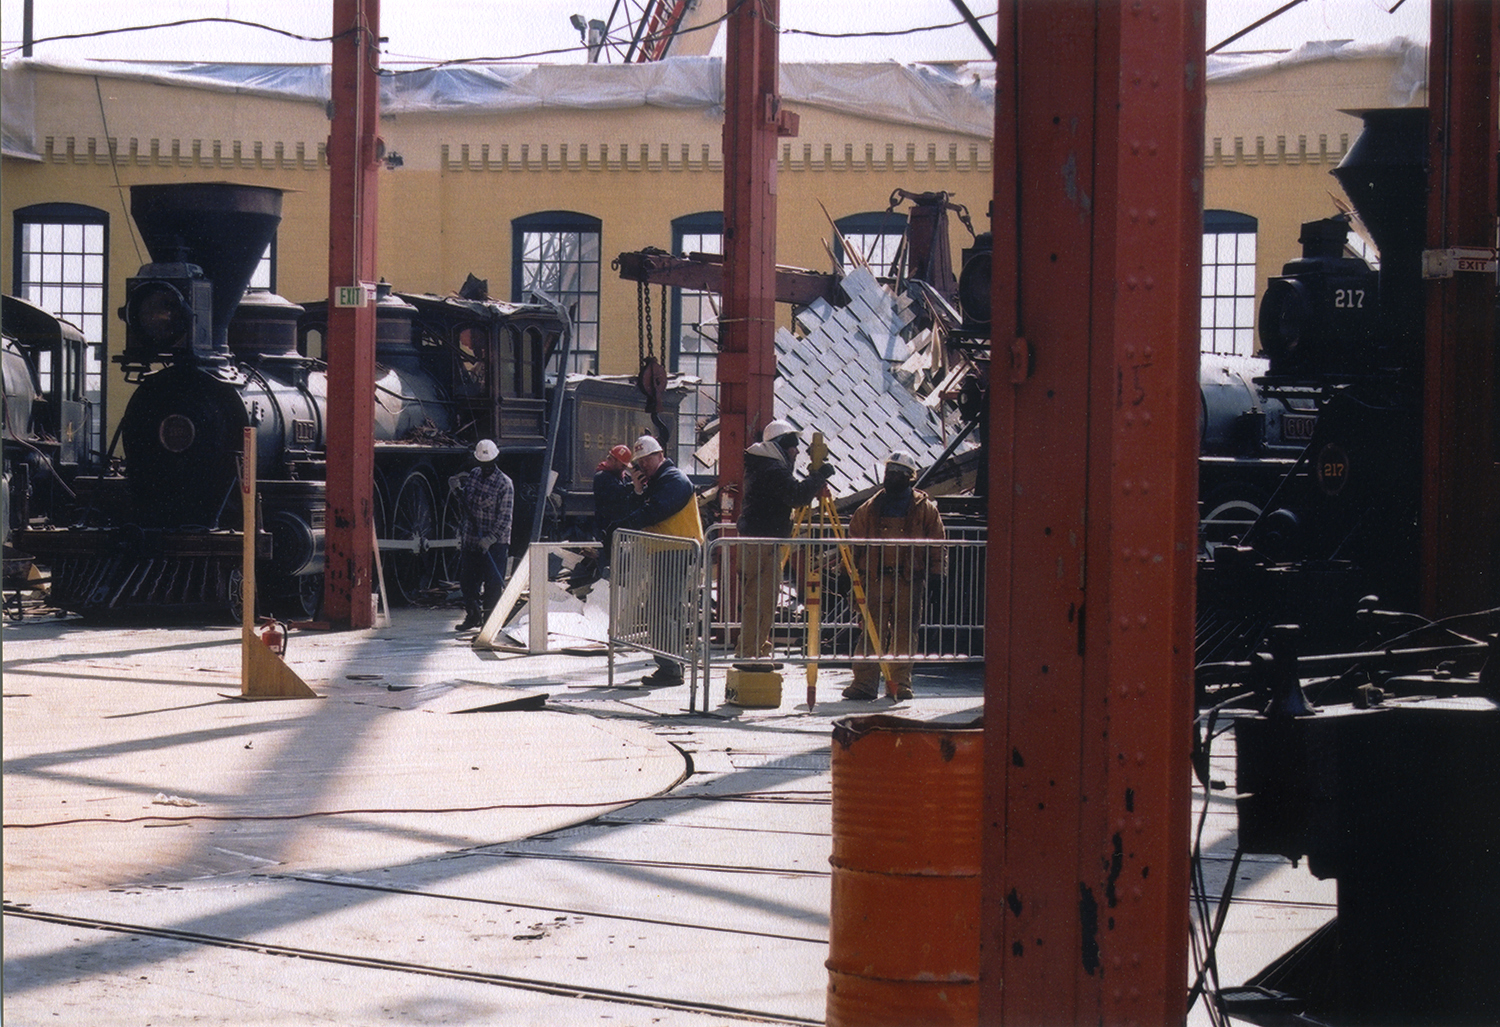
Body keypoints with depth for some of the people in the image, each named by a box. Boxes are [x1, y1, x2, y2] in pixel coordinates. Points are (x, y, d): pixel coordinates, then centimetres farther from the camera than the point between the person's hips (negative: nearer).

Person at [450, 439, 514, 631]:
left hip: (495, 542, -6)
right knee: (467, 580, 10)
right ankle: (473, 616, 24)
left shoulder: (504, 484, -10)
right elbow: (466, 503, 23)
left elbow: (505, 517, -14)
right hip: (470, 539, 6)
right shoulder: (473, 475, 7)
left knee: (492, 583, -3)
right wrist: (456, 486, 3)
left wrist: (490, 538, -23)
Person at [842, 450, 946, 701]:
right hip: (876, 579, 1)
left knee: (904, 635, 2)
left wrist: (935, 574, 1)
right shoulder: (870, 508, 11)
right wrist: (852, 572, 8)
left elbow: (937, 545, 8)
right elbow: (854, 540, 16)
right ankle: (864, 683, -5)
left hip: (909, 581, -1)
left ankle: (901, 684, 8)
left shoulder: (924, 509, 6)